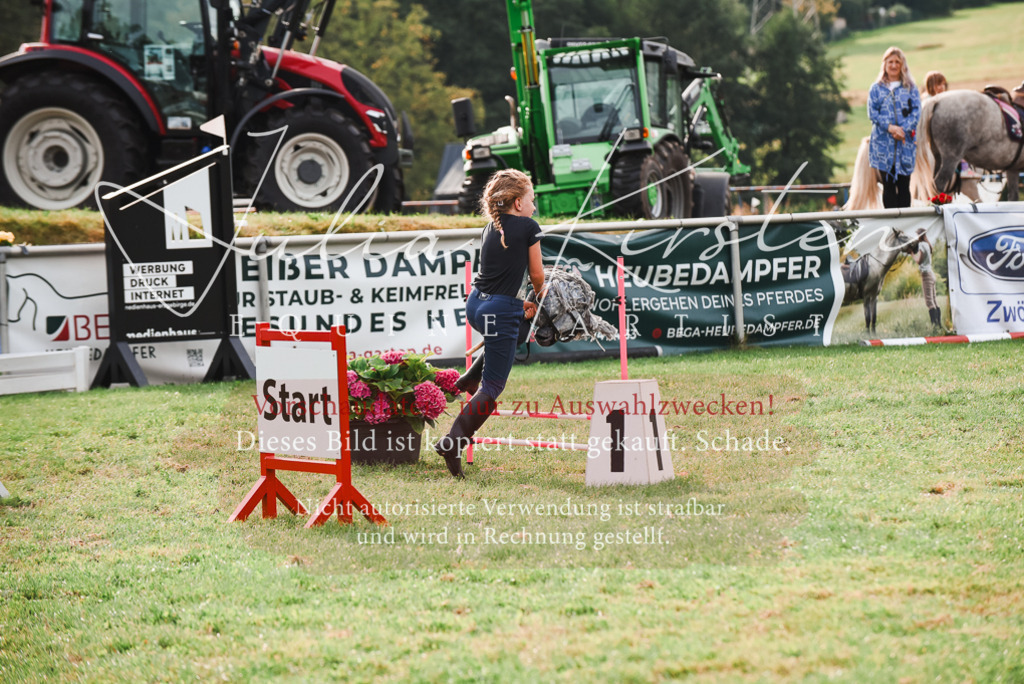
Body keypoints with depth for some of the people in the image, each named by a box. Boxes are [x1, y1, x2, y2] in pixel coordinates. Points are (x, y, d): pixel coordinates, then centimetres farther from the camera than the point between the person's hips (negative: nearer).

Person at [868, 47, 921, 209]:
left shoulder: (910, 88, 10)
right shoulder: (876, 88, 9)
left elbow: (916, 111, 1)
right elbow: (872, 113, 0)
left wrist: (903, 129, -14)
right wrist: (890, 127, -15)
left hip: (905, 142, 0)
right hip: (883, 142, 0)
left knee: (903, 185, 0)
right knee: (888, 185, -2)